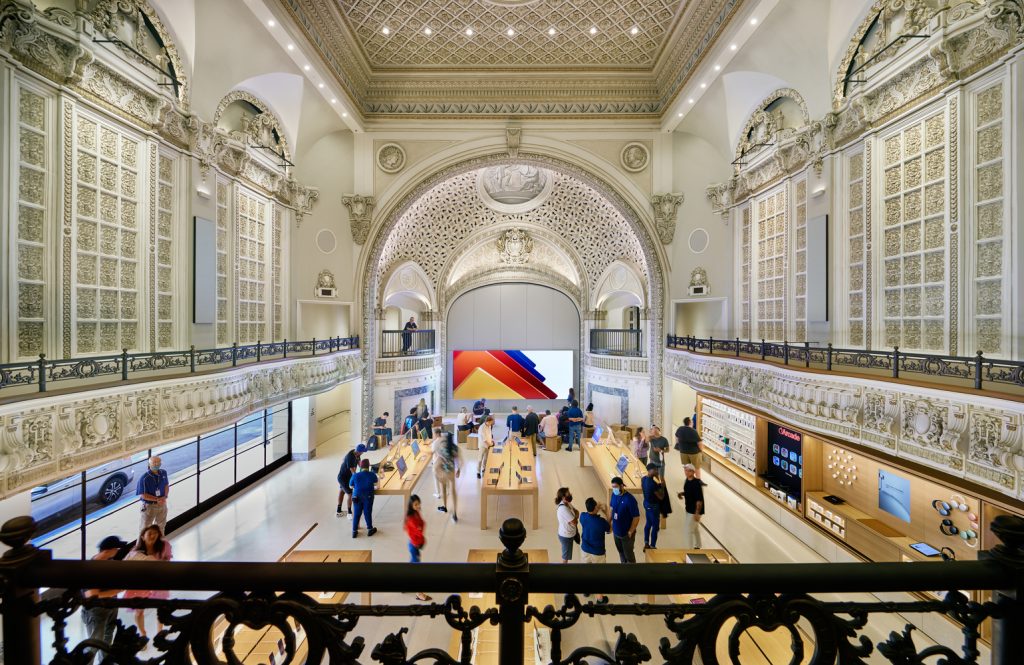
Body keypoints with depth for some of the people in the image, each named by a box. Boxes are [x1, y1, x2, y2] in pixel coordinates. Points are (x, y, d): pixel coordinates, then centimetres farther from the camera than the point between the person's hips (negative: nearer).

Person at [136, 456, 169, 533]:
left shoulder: (163, 473, -6)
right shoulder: (144, 478, -23)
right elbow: (143, 495, -18)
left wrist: (165, 497, -11)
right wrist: (157, 499, -22)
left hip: (162, 504, 6)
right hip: (149, 506, -6)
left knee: (161, 526, 25)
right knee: (145, 528, 10)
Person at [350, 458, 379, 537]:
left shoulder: (355, 476, -7)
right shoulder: (372, 475, -9)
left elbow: (351, 486, 5)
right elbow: (375, 484, 5)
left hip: (357, 497, 1)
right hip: (368, 497, -1)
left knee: (357, 514, 13)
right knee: (368, 513, 11)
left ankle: (354, 531, 20)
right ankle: (370, 529, 24)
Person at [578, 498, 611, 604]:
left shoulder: (583, 516, -18)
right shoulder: (601, 521, -31)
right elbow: (609, 530, -8)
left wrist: (599, 510, 5)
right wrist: (606, 514, -6)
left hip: (585, 549, 4)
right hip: (598, 553, -4)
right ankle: (600, 599, 34)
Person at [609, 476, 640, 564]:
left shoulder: (630, 499, -27)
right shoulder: (614, 495, -7)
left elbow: (636, 517, -21)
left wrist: (630, 532, -17)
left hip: (626, 533, -6)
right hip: (616, 531, 6)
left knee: (628, 554, 14)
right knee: (621, 552, 25)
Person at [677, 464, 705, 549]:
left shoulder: (696, 483, -25)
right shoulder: (687, 480, 0)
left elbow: (699, 500, -24)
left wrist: (697, 513, -23)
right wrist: (682, 493, -3)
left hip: (694, 511, -9)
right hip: (689, 509, 9)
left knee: (688, 530, -3)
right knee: (695, 529, 25)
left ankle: (689, 549, 7)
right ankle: (697, 546, 42)